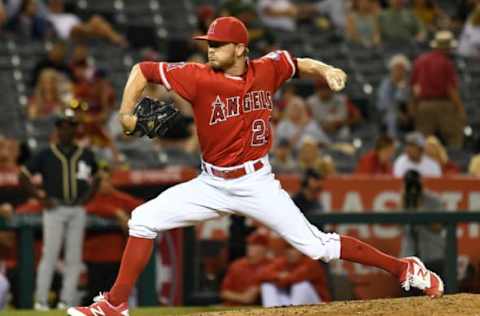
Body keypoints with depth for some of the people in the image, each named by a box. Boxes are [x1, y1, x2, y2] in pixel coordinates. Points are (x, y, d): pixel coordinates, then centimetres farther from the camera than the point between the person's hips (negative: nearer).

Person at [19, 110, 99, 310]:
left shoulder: (85, 155, 10)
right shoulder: (46, 155, 2)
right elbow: (23, 177, 4)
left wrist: (87, 196, 7)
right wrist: (41, 197, -4)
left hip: (77, 211, 3)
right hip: (55, 209, -3)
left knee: (74, 258, 1)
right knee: (50, 254, -9)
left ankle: (66, 301, 3)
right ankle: (41, 300, -9)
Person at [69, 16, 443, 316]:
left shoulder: (266, 69, -7)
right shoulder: (200, 77, -12)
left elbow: (299, 63, 13)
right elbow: (143, 70, -6)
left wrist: (326, 70, -7)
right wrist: (127, 114, -16)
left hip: (257, 183, -2)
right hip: (212, 184, 2)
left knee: (316, 246, -7)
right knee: (143, 220, -6)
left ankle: (403, 269, 6)